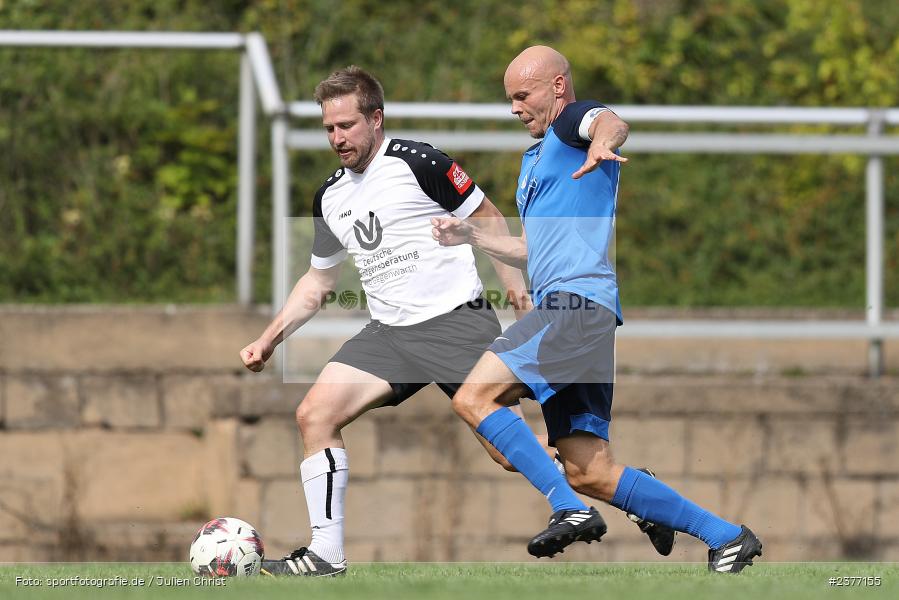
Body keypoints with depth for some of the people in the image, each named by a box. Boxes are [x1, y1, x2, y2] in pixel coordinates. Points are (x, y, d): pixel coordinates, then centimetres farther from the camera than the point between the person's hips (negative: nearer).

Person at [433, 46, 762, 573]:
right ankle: (726, 536, 6)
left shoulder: (572, 121, 3)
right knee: (590, 474, 3)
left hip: (577, 302, -10)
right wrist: (470, 235, 32)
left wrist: (601, 143, -47)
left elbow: (612, 124, -24)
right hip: (563, 307, 10)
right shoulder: (535, 157, 30)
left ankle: (570, 509, -27)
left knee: (474, 398, -22)